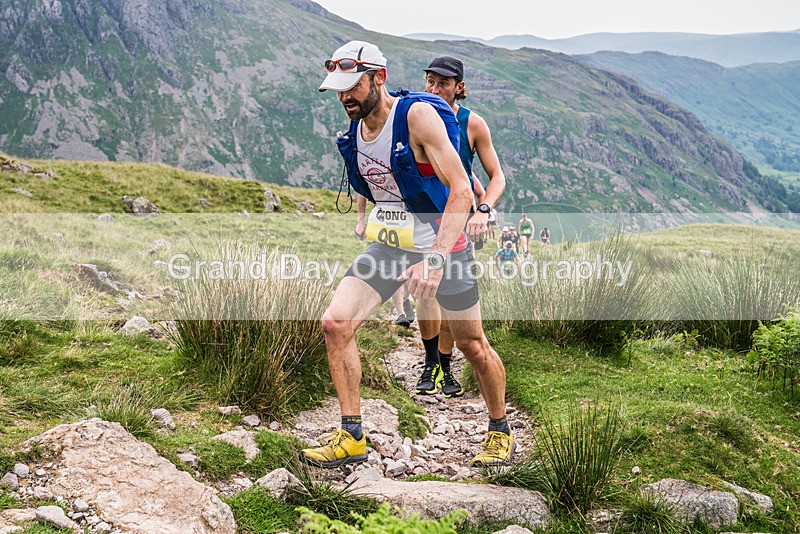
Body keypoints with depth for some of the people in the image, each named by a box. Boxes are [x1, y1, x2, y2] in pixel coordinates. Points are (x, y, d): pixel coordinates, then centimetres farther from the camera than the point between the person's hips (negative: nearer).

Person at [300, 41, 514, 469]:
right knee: (335, 323, -12)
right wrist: (363, 219, 14)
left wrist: (436, 258, -35)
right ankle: (351, 438, 0)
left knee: (472, 346, 7)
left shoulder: (418, 115, -20)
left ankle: (500, 432, 32)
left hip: (440, 245, -5)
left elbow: (461, 190, -26)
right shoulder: (355, 129, 2)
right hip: (387, 245, 6)